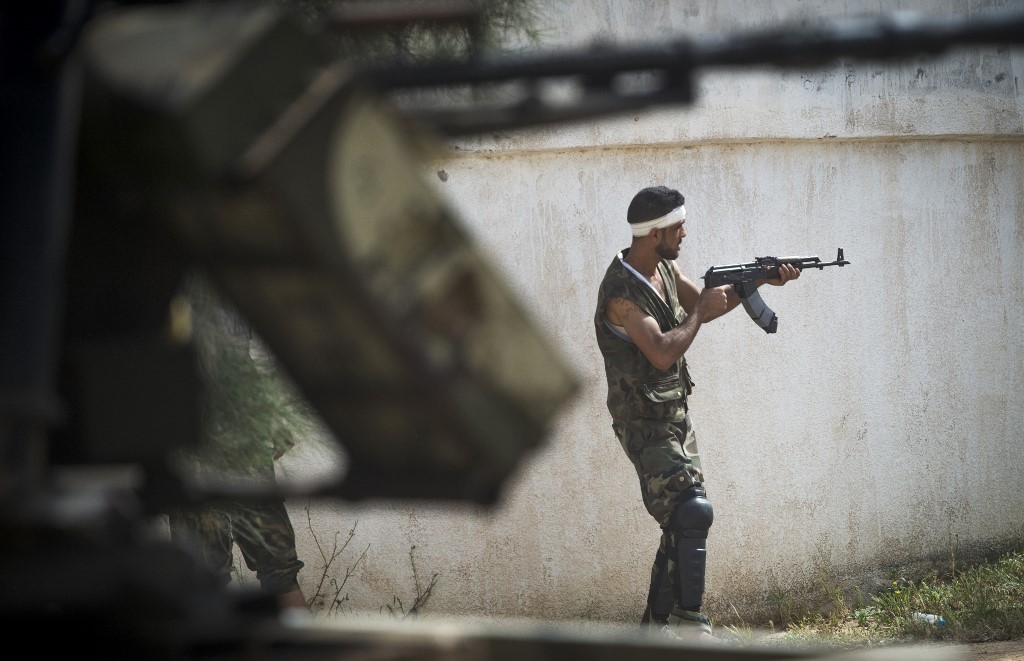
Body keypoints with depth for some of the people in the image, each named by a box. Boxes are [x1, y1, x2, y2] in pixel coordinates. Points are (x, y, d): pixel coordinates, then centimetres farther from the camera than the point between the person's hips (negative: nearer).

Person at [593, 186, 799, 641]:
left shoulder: (664, 268, 6)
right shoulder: (622, 292, -23)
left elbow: (703, 306, 18)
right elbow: (663, 353, -29)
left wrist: (758, 281, 6)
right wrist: (700, 312, -17)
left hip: (674, 416, 10)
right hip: (644, 423, -10)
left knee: (682, 524, 12)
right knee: (692, 512, -20)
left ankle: (657, 624, 21)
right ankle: (689, 624, -19)